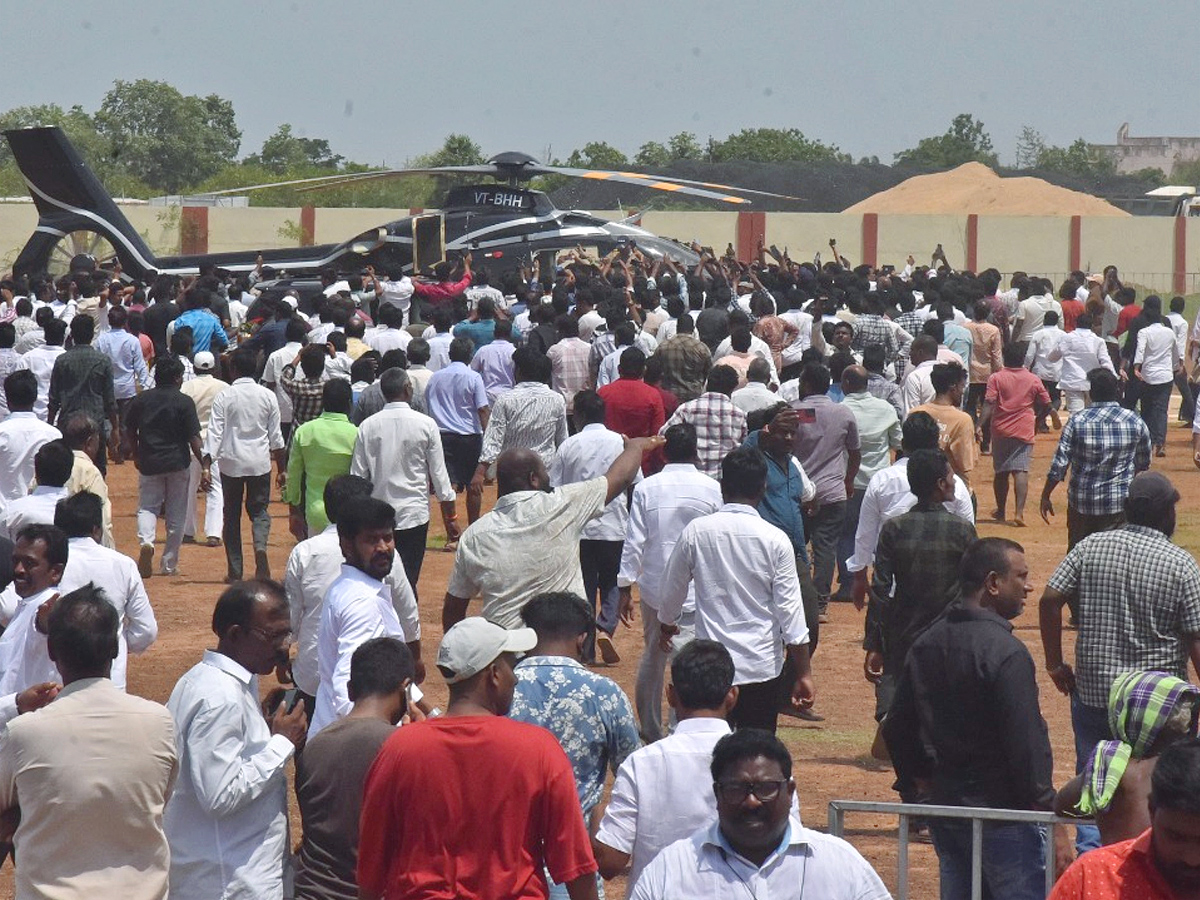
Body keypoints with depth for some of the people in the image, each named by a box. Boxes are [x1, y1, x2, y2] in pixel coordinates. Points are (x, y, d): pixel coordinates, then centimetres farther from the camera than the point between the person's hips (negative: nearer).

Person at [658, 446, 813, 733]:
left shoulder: (696, 532, -3)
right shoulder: (775, 540, -8)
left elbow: (673, 588, 12)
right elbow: (790, 611, -7)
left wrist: (666, 623, 33)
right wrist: (803, 674, 0)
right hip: (763, 667, -1)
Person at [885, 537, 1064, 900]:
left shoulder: (926, 644, 8)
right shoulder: (1005, 652, -17)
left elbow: (897, 730, 14)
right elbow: (1027, 743, -20)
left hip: (945, 809, 8)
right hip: (1001, 813, -8)